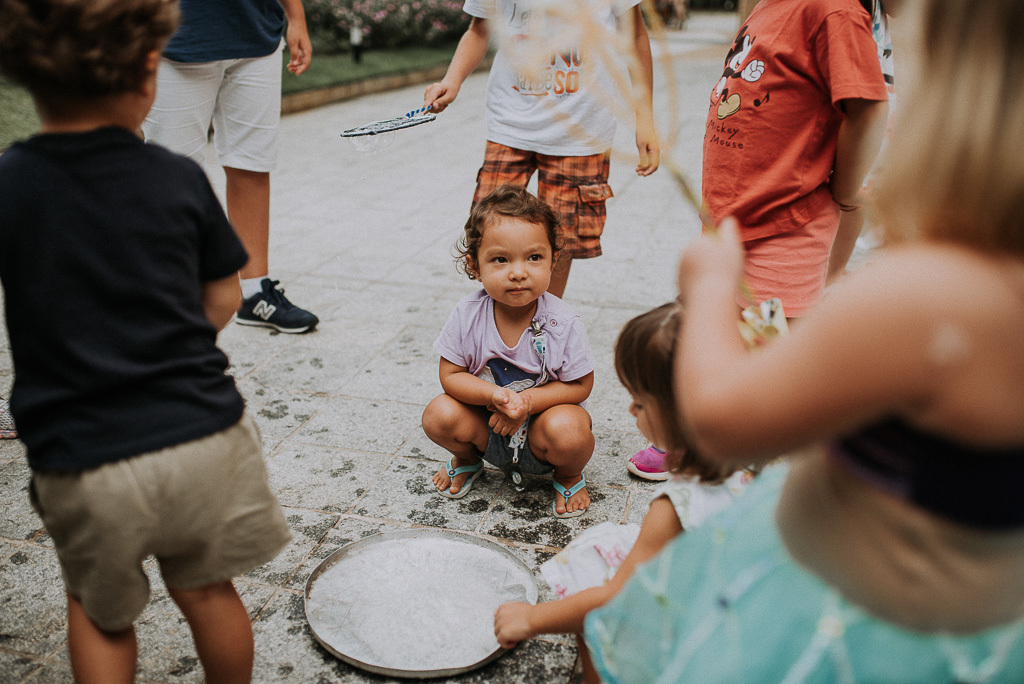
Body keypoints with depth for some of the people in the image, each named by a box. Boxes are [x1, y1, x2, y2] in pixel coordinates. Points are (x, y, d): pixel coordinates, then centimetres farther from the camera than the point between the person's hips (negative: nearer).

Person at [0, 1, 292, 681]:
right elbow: (222, 301, 3)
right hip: (204, 434, 1)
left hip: (84, 462, -1)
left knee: (98, 611, 25)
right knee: (207, 588, 24)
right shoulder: (180, 179, -6)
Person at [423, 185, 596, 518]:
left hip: (541, 418, -2)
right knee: (439, 415, -22)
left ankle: (568, 475, 6)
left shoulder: (563, 323, -22)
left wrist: (526, 402, -28)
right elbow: (451, 376, -11)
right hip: (487, 424, 2)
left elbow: (580, 385, -13)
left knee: (568, 430, -33)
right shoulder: (467, 315, -17)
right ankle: (468, 458, 15)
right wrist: (495, 395, -31)